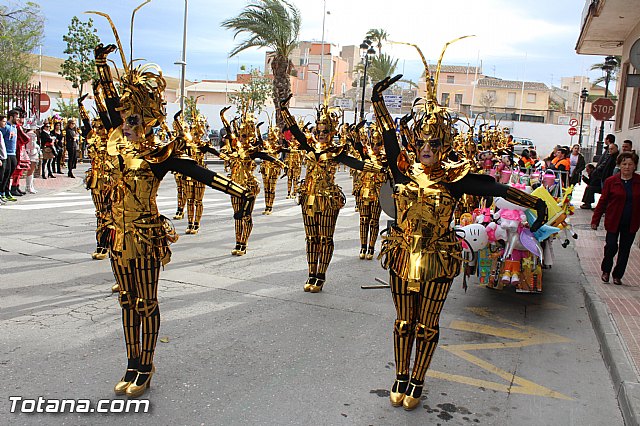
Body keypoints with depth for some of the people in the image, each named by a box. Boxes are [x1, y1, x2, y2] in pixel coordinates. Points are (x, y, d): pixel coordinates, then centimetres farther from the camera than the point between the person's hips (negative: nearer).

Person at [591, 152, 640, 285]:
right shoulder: (611, 181, -5)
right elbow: (603, 201, -1)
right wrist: (595, 220, -3)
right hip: (614, 222, -2)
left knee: (625, 250, 9)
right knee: (611, 247, -5)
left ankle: (617, 275, 25)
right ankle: (606, 271, 20)